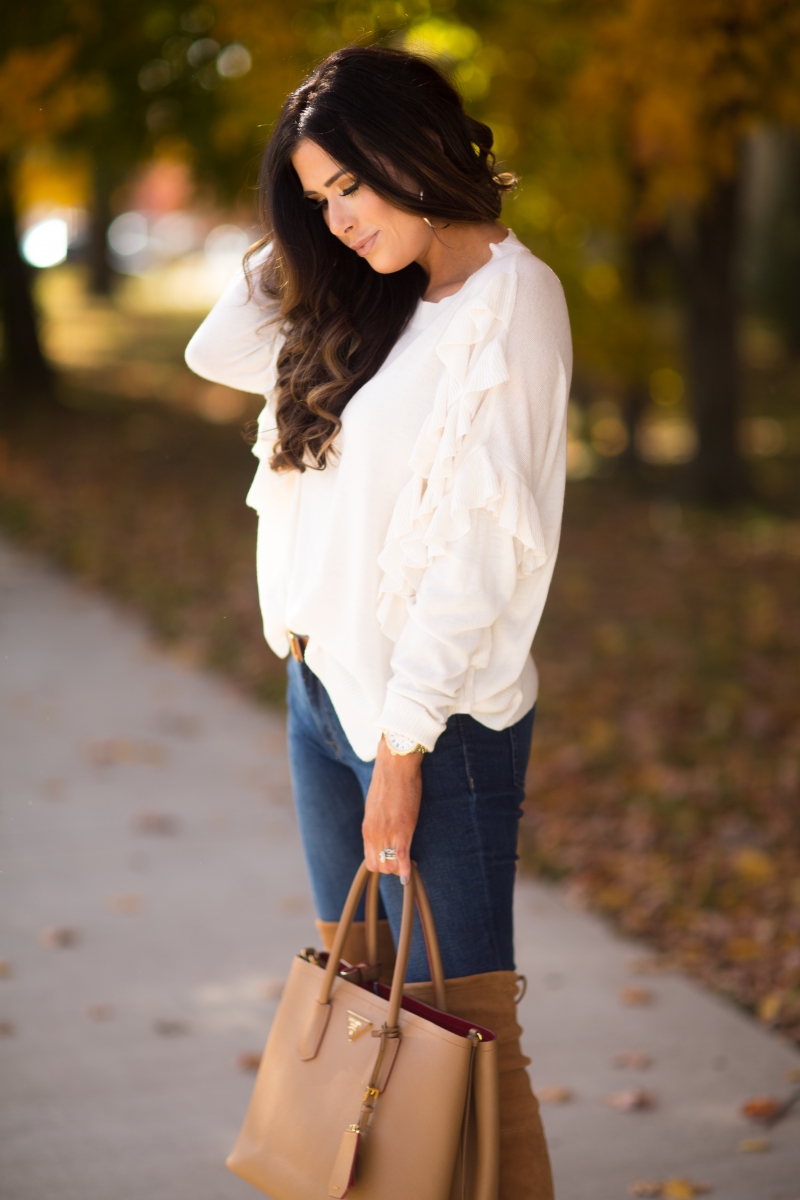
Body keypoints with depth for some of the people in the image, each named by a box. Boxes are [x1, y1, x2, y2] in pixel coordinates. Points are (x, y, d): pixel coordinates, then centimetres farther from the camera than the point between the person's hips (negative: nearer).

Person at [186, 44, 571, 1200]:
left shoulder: (509, 299, -12)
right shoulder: (375, 301, 12)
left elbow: (482, 540, -17)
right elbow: (220, 349, 21)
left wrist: (404, 745, -19)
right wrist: (295, 243, 11)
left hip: (434, 715, -8)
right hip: (324, 689, 8)